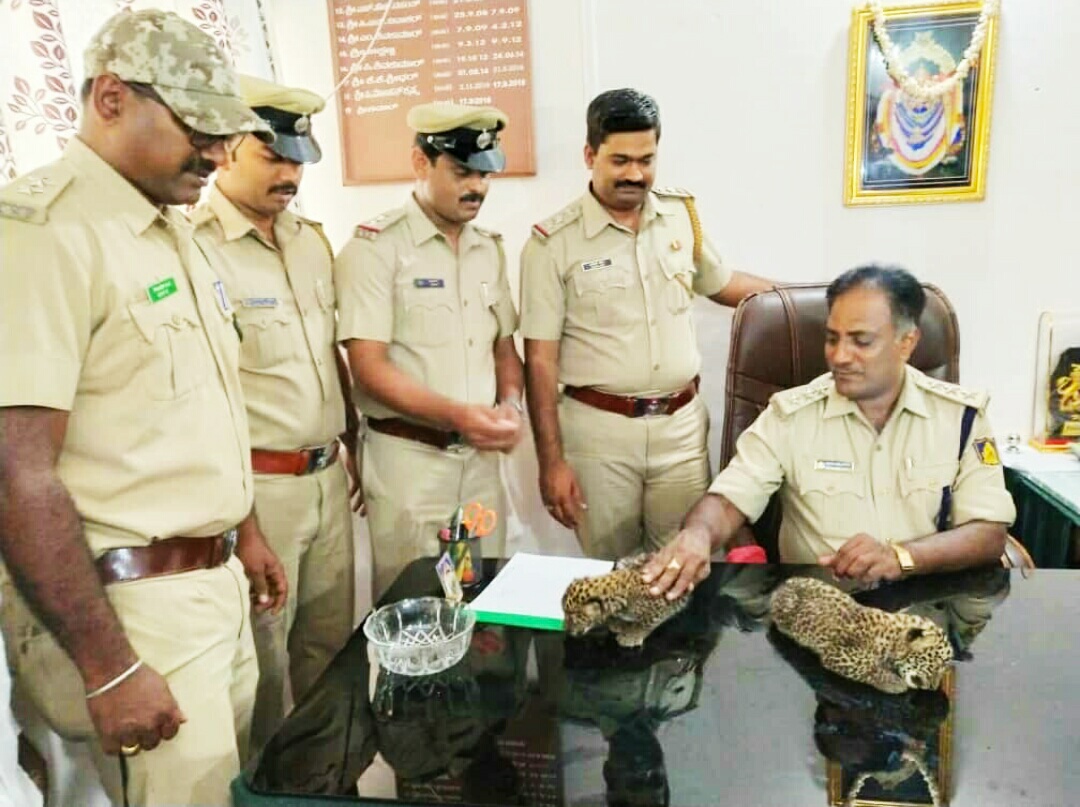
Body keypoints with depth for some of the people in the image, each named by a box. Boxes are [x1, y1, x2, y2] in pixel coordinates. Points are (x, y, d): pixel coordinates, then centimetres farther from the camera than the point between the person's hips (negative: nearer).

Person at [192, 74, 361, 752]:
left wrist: (354, 444, 19)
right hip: (256, 486, -7)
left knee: (331, 642, 18)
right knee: (262, 654, 10)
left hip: (329, 477, 7)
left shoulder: (312, 241, 10)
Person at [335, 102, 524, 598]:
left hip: (480, 455, 6)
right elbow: (369, 368, -15)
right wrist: (456, 414, -25)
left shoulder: (489, 248, 10)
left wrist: (510, 403, -4)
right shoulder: (375, 247, -10)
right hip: (408, 458, -5)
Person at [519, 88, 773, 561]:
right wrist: (551, 460, -11)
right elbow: (540, 361, -8)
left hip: (681, 423, 3)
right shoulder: (553, 243, -8)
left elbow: (721, 283, 23)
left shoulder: (682, 216, 5)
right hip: (599, 429, -3)